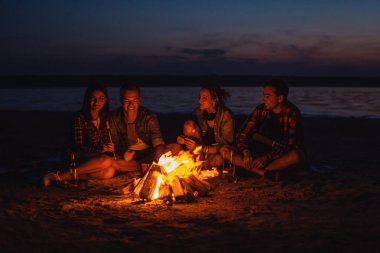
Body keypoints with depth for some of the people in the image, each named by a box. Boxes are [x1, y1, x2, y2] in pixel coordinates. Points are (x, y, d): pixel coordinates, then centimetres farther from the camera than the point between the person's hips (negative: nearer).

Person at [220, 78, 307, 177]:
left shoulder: (292, 113, -13)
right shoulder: (261, 110, -1)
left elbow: (291, 145, -20)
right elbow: (242, 134, -1)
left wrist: (267, 158, -29)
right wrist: (246, 153, -20)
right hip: (260, 154, 4)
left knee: (297, 156, -39)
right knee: (225, 150, -15)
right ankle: (264, 172, -32)